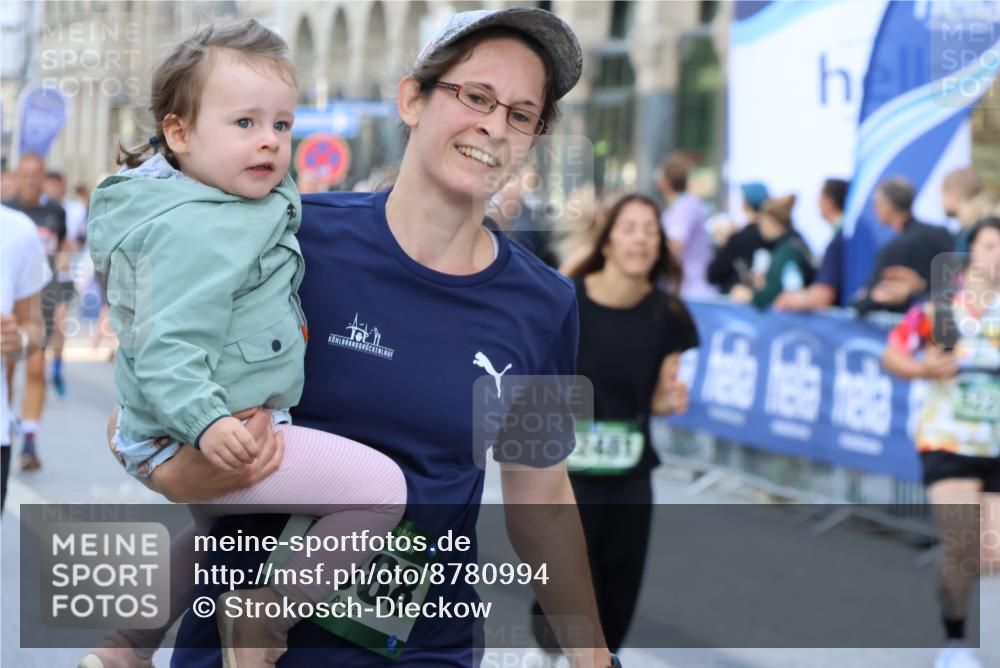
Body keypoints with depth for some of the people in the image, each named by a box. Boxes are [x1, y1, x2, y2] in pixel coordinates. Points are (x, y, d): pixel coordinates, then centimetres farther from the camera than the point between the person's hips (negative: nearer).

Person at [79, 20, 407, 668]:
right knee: (380, 487, -16)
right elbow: (168, 346, -30)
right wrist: (204, 421, -41)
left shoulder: (236, 206, 9)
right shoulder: (191, 231, -23)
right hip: (197, 444, -11)